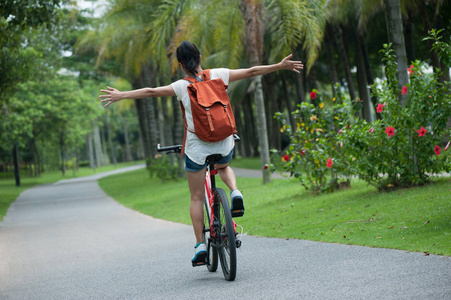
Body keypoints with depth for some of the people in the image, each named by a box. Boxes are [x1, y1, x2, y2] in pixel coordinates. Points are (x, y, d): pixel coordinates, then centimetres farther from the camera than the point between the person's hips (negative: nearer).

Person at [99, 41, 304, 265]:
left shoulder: (183, 86, -8)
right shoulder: (218, 75, -2)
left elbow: (151, 92, -9)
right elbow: (251, 72, 2)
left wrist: (121, 95, 0)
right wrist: (280, 66, 10)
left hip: (197, 148, -2)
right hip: (224, 144, 2)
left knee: (197, 198, 10)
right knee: (223, 167, 36)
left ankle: (200, 244, 6)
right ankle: (235, 192, 5)